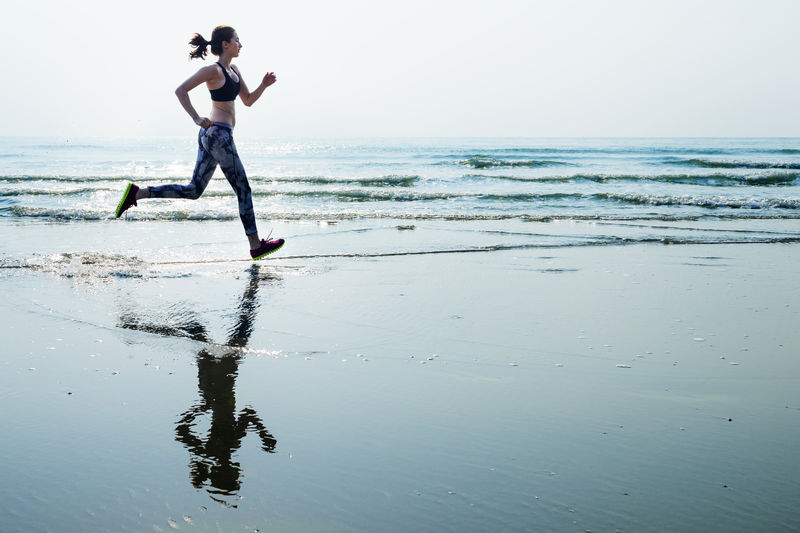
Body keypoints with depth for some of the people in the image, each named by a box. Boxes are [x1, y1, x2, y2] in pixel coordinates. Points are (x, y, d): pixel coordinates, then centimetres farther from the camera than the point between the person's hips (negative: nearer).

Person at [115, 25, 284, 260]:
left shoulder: (234, 70, 16)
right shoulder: (214, 70, -10)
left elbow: (248, 100, 23)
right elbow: (180, 90, -15)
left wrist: (264, 85, 7)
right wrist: (197, 118, -21)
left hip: (209, 135, 10)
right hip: (219, 134, -10)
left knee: (193, 191, 12)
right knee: (243, 189, -1)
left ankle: (137, 193, 11)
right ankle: (256, 245, 6)